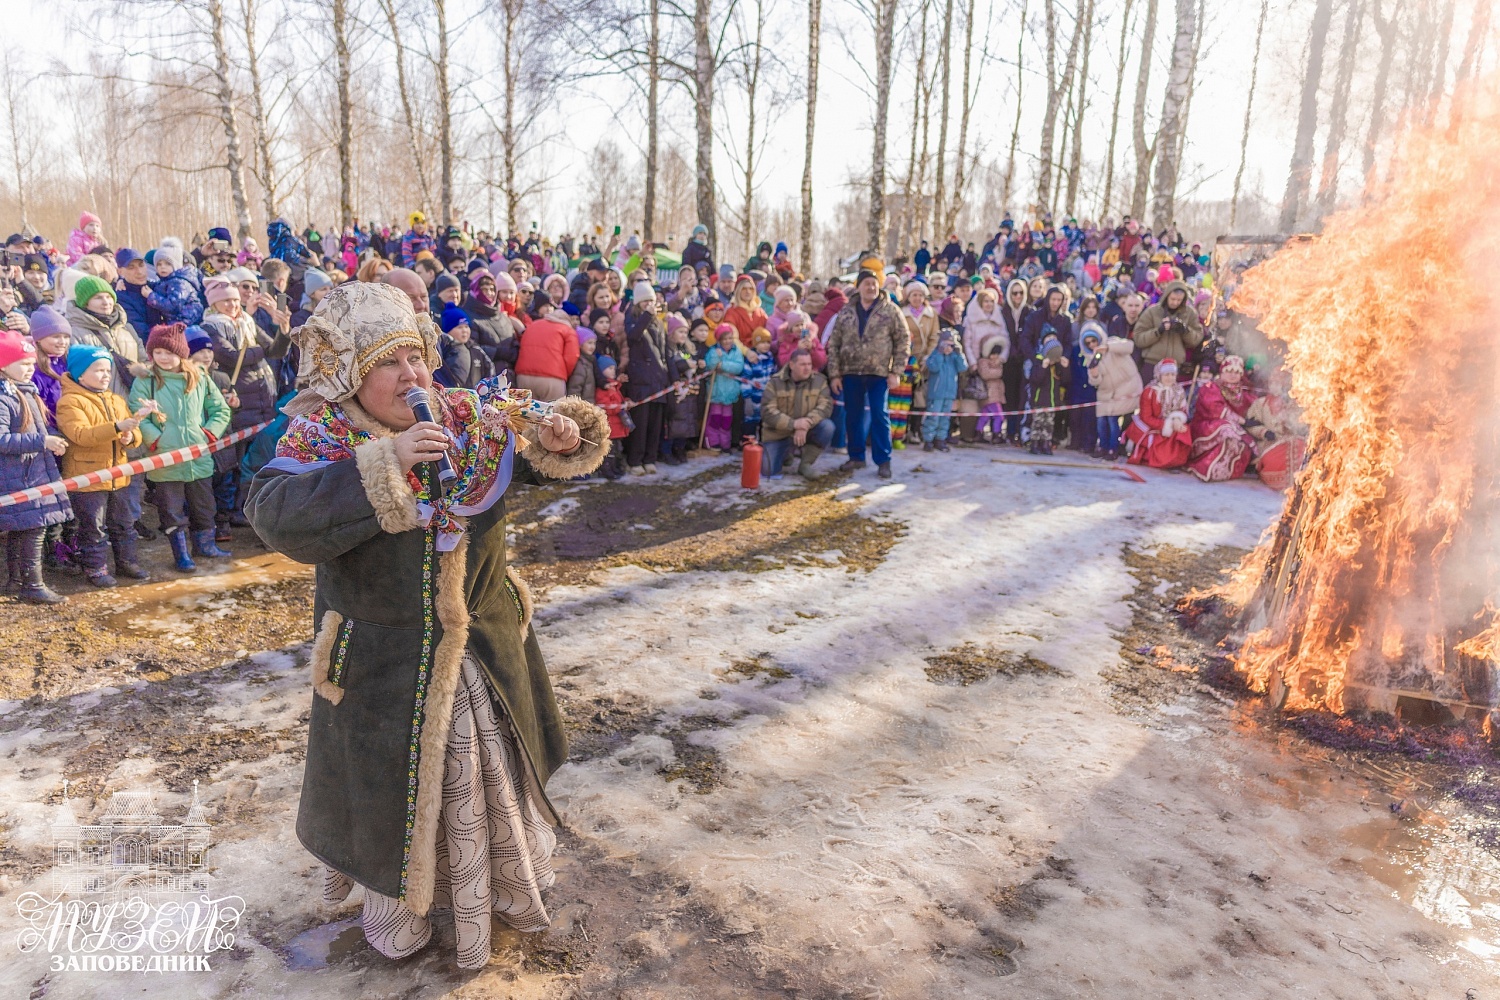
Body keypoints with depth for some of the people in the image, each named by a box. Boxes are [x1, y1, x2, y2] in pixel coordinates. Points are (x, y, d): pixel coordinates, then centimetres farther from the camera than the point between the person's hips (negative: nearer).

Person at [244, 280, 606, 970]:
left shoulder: (472, 420, -6)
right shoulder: (320, 441, -16)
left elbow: (537, 456, 5)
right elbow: (278, 518, -32)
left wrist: (561, 440, -19)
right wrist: (382, 464, -40)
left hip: (485, 647, 4)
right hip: (384, 663, -4)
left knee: (492, 771, 23)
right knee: (394, 786, 16)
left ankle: (506, 886, 51)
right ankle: (397, 905, 45)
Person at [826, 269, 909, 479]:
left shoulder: (890, 310, -1)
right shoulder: (845, 312, 6)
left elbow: (903, 341, -1)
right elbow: (834, 344, 6)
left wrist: (896, 372, -8)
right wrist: (834, 373, -1)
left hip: (879, 373, -3)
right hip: (851, 373, 3)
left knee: (879, 416, -1)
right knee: (853, 416, 9)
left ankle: (883, 461, 6)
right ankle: (856, 456, 23)